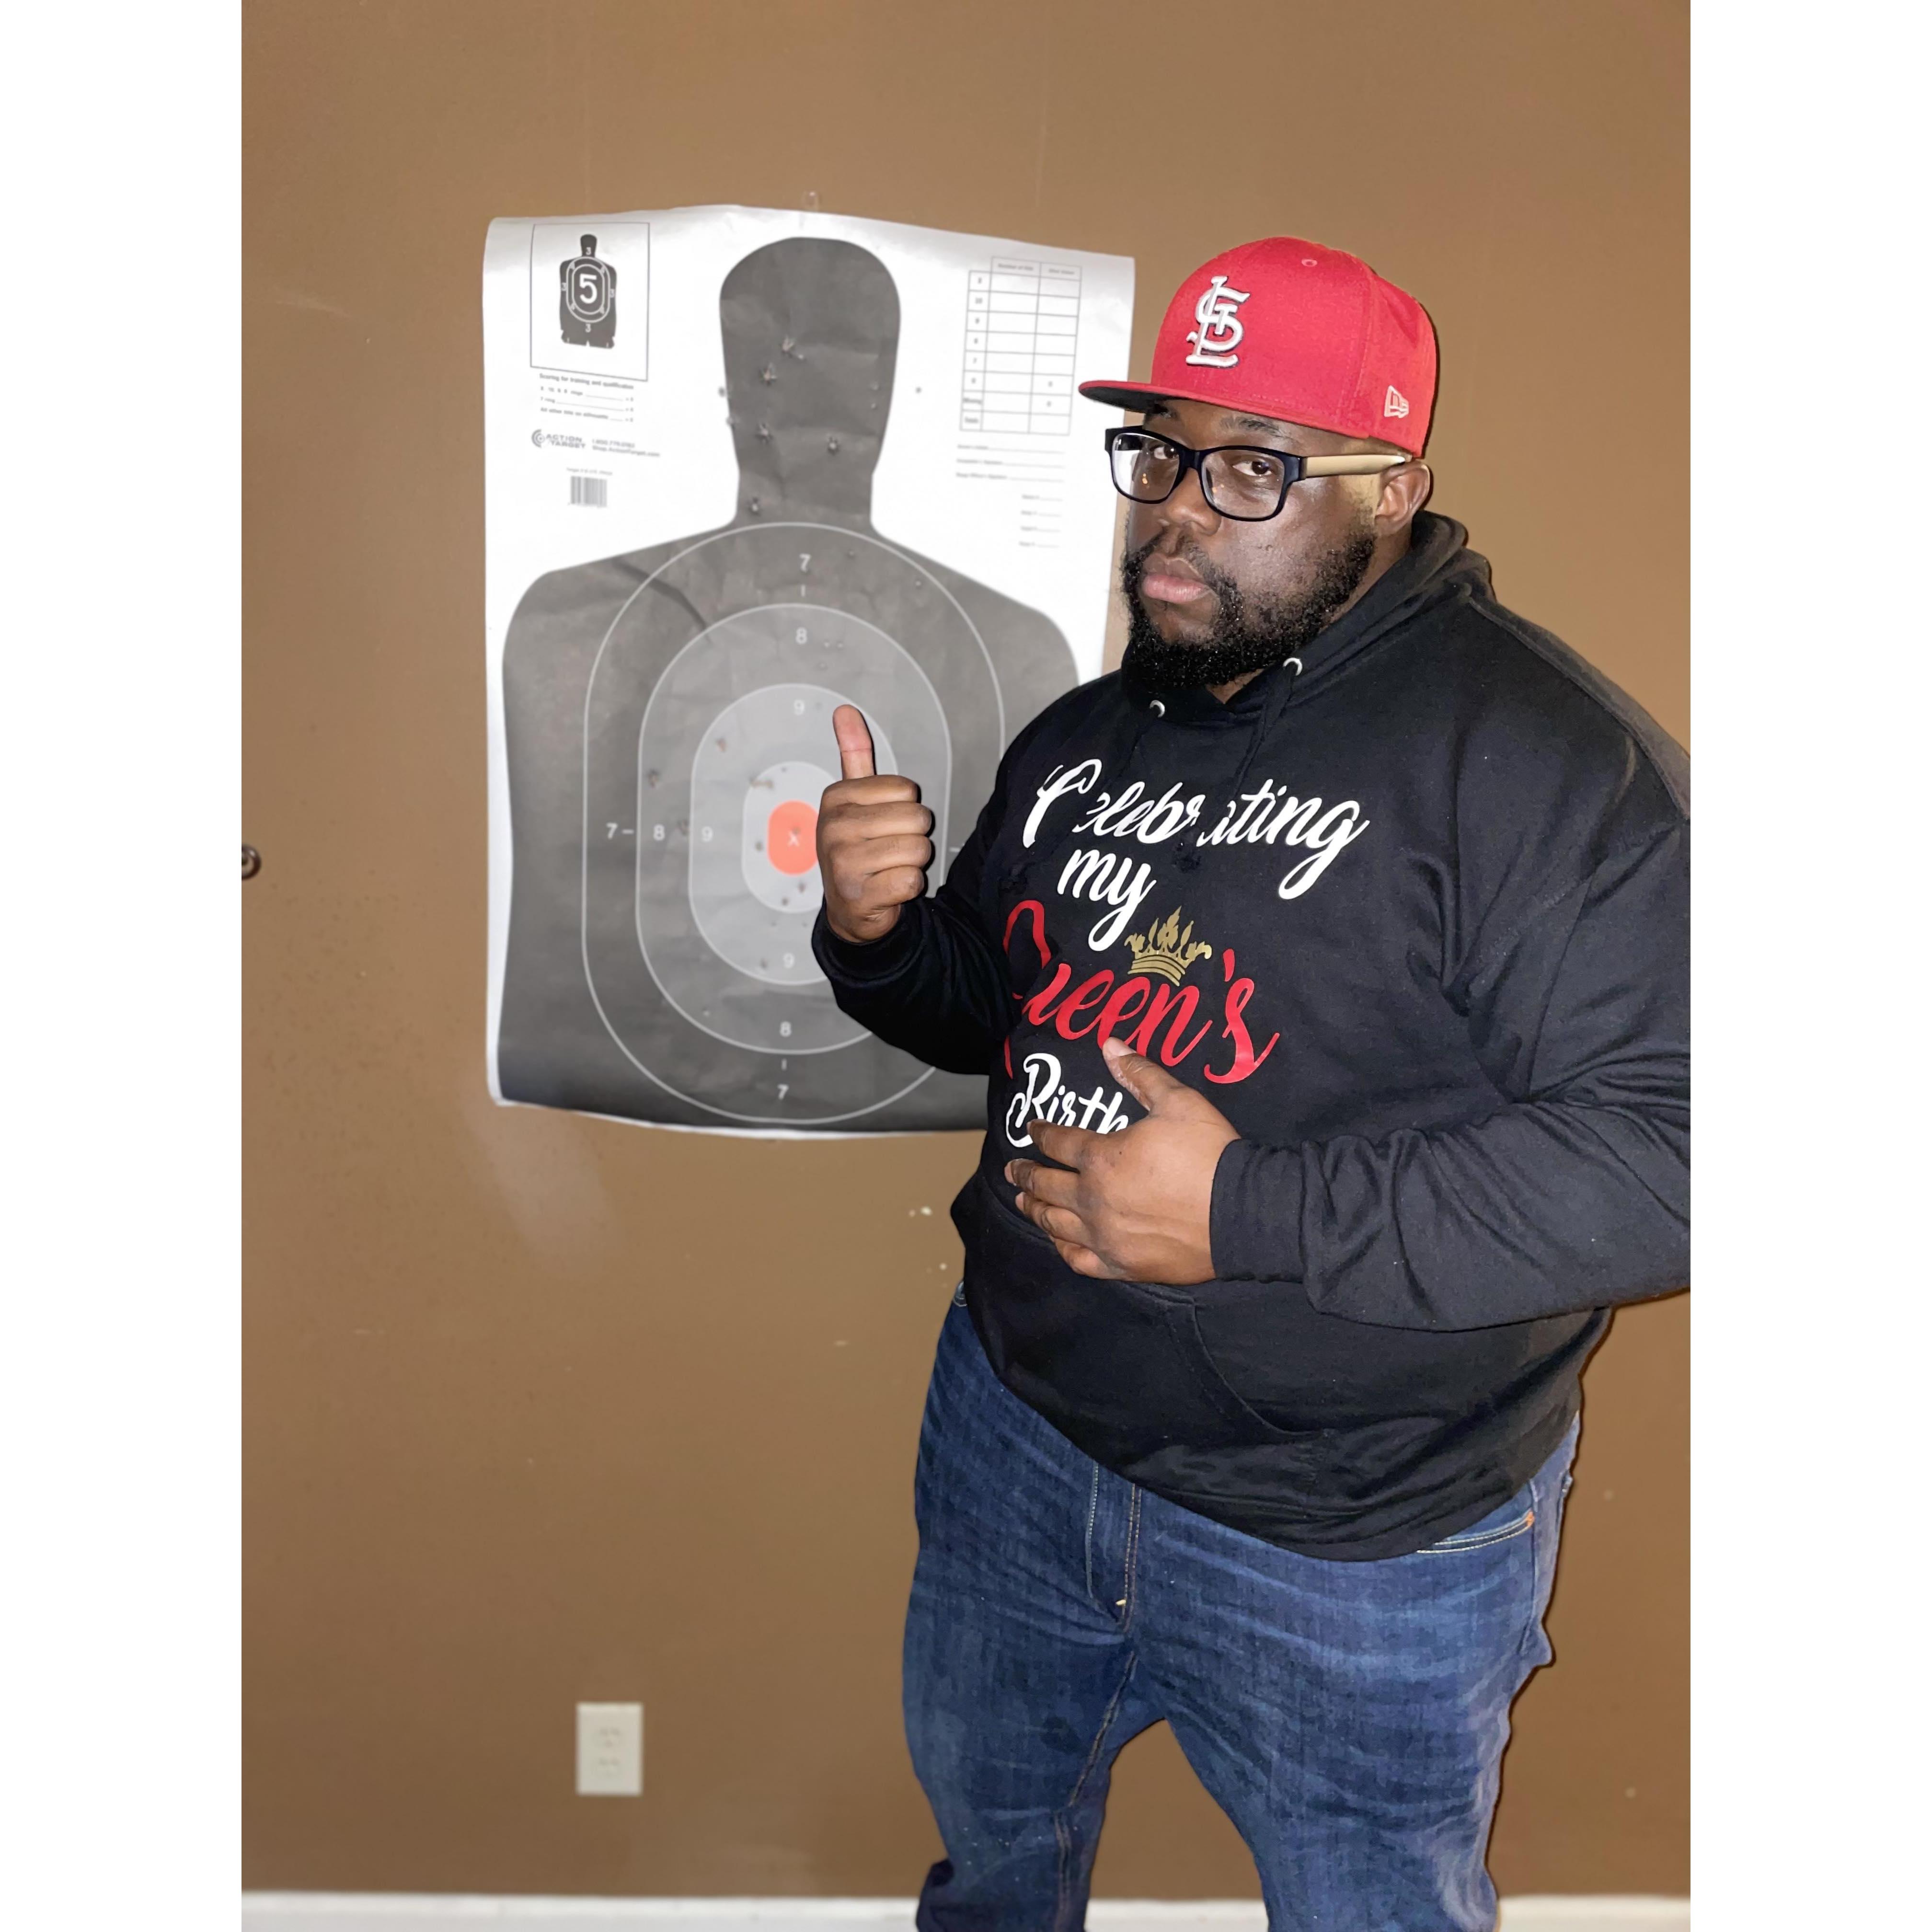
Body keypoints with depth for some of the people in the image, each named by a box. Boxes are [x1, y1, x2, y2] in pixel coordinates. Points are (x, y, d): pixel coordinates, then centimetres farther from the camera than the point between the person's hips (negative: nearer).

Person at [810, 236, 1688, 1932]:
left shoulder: (1536, 749, -21)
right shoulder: (1080, 741, 3)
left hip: (1352, 1551, -6)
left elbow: (1666, 1150, -27)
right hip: (1017, 1432, 7)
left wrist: (1249, 1214, -29)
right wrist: (874, 930, -9)